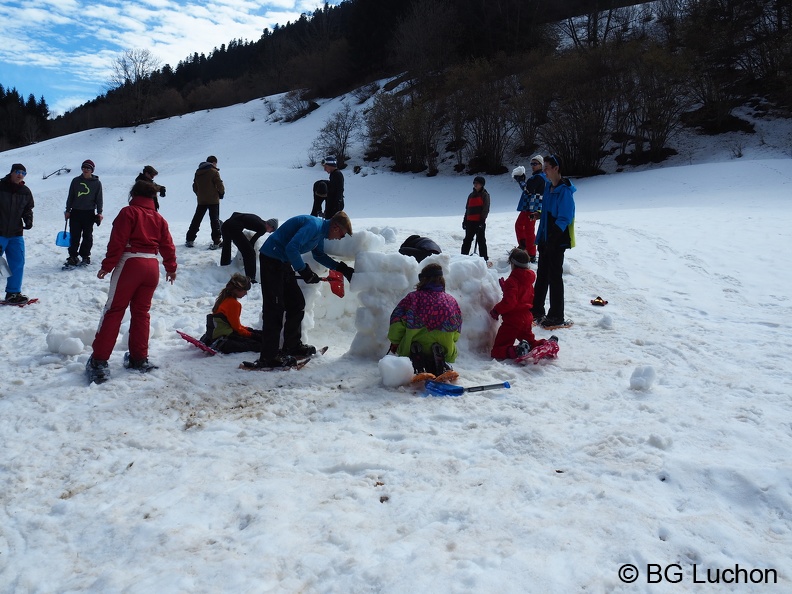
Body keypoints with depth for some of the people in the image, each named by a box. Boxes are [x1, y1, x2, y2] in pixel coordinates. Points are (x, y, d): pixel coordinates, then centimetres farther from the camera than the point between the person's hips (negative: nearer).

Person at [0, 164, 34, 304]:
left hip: (16, 234, 5)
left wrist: (28, 220, -4)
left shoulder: (25, 192, 6)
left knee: (18, 263, 6)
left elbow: (28, 209, 15)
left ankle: (13, 293, 17)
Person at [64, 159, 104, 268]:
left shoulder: (96, 183, 2)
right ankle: (73, 257, 8)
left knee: (87, 236, 5)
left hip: (89, 213, -1)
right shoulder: (76, 181, 7)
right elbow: (70, 196, 10)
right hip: (75, 212, 2)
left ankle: (85, 256, 14)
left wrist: (99, 212, -3)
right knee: (74, 236, 2)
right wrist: (68, 210, 7)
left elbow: (99, 199, 4)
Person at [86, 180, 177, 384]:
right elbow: (167, 245, 14)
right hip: (152, 267, 5)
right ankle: (139, 358, 15)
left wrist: (107, 266, -6)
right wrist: (171, 268, 26)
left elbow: (117, 242, -10)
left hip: (130, 264, -5)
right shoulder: (159, 219, 14)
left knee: (114, 311, -2)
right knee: (141, 312, 13)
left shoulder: (128, 212, -3)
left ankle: (99, 361, -5)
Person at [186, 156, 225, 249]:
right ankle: (216, 242, -8)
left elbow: (194, 187, 13)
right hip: (213, 200, -5)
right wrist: (221, 193, 6)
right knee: (215, 220, -2)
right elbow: (220, 185, -11)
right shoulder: (214, 172, -10)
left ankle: (190, 240, 15)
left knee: (196, 219, 13)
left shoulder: (198, 172, 9)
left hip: (201, 200, 5)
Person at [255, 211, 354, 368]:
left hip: (283, 263, 10)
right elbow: (292, 248, -30)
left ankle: (293, 346, 26)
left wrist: (341, 268, 18)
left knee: (297, 304, 14)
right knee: (275, 308, -10)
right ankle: (268, 357, -6)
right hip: (271, 259, -10)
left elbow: (319, 255, 26)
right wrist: (305, 271, -22)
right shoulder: (313, 225, -21)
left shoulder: (320, 231, 11)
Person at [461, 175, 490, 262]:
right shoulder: (471, 195, 18)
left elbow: (485, 209, -8)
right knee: (467, 240, 9)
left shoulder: (485, 195, -1)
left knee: (481, 240, -2)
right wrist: (465, 220, 15)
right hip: (470, 221, 6)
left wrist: (482, 220, -17)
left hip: (479, 222, -6)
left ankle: (484, 258, 2)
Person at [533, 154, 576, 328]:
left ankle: (557, 317, 5)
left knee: (555, 277, -3)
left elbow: (564, 219, -20)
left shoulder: (565, 191, -16)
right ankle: (536, 310, 26)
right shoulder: (549, 187, 12)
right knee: (542, 275, 15)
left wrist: (552, 238, -26)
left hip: (557, 242, -9)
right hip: (546, 240, 9)